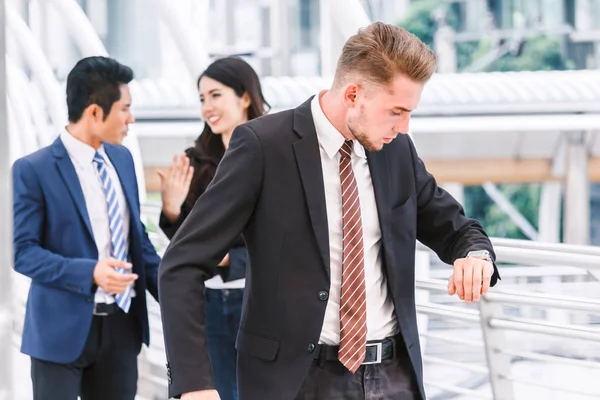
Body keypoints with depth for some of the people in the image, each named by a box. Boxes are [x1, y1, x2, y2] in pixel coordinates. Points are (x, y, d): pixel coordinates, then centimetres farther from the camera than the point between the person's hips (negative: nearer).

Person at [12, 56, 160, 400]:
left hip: (122, 325, 6)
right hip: (63, 328, -6)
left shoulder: (122, 158, 9)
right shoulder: (33, 170, -11)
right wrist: (89, 272, -27)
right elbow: (23, 251, -14)